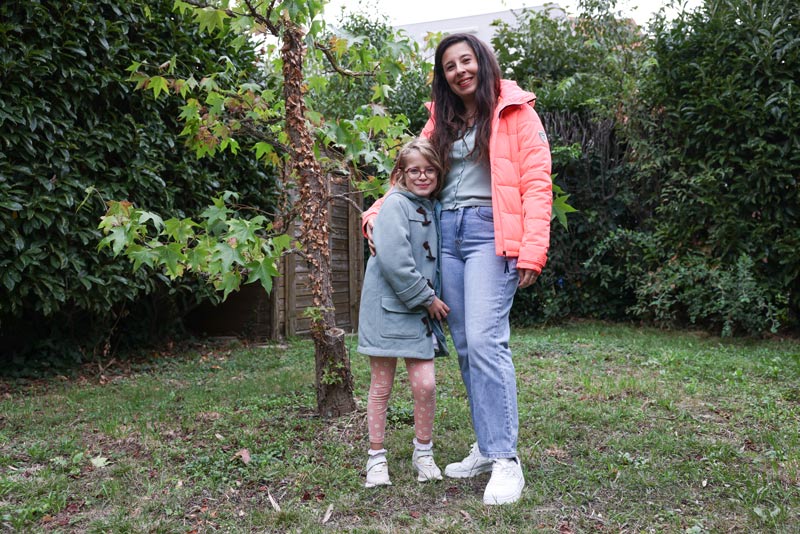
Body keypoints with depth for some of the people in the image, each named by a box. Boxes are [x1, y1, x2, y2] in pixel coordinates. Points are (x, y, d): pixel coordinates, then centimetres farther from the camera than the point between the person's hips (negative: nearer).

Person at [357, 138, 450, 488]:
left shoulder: (433, 208, 11)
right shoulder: (396, 204, -10)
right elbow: (393, 260, -20)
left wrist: (434, 298, 3)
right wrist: (427, 298, -13)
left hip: (420, 311, 5)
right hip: (388, 305, -5)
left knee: (425, 383, -1)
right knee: (381, 386, 4)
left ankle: (423, 453, 18)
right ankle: (376, 459, 17)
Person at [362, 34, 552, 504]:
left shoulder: (515, 112, 2)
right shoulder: (442, 120, 20)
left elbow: (537, 184, -5)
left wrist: (533, 250, -15)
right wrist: (378, 211, 4)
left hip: (491, 233, -6)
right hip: (445, 233, 6)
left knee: (484, 340, -17)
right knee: (466, 346, 4)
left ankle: (506, 460, -12)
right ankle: (488, 447, 13)